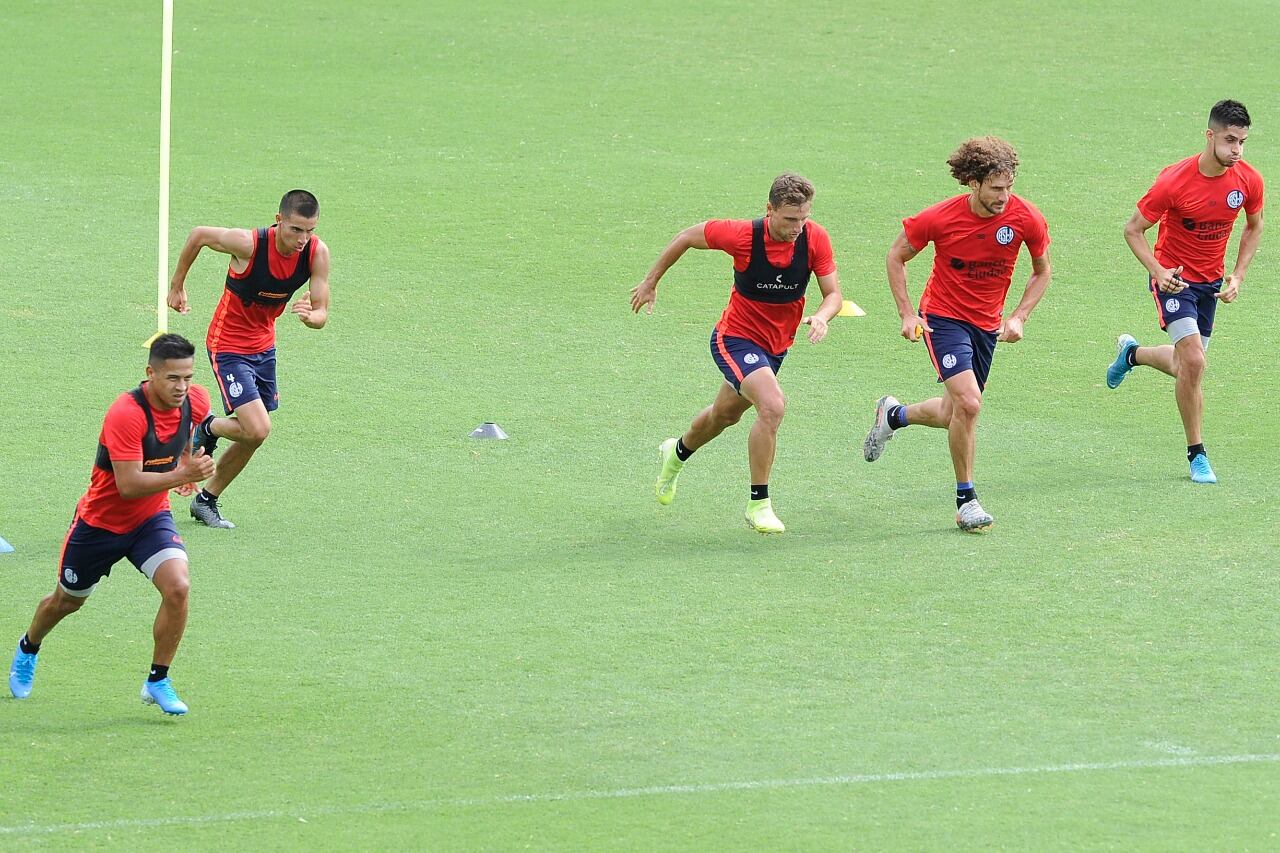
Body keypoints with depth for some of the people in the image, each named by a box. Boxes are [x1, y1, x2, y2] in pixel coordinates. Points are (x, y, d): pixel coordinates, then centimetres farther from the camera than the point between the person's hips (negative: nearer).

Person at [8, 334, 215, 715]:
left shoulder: (196, 401, -12)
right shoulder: (126, 414, -33)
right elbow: (129, 485, -38)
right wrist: (182, 475, -45)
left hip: (151, 519, 4)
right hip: (100, 522, -4)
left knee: (178, 587, -23)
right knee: (67, 601, 19)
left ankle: (158, 682, -6)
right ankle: (28, 649, 53)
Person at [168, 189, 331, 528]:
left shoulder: (317, 253, -15)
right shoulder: (248, 243, -28)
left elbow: (322, 314, -11)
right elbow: (199, 235, -9)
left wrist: (310, 316, -36)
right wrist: (176, 286, 2)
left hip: (264, 346, 6)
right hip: (228, 345, -6)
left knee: (252, 437, 12)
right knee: (257, 430, -19)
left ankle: (206, 500, 32)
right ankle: (207, 429, 13)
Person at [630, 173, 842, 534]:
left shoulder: (815, 238, -17)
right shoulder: (742, 235, -26)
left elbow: (833, 293, -9)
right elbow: (687, 237, -9)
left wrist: (821, 317, -33)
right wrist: (650, 282, 0)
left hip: (776, 345, 6)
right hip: (736, 338, -6)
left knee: (725, 415, 28)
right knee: (772, 406, -28)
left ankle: (677, 453, 59)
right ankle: (759, 504, -16)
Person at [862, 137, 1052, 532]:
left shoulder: (1026, 218, -14)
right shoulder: (941, 217, -19)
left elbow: (1042, 271, 5)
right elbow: (896, 256, -2)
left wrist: (1018, 317, -8)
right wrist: (907, 314, -9)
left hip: (987, 325, 4)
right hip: (943, 317, -4)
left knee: (954, 414, 13)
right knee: (968, 403, -22)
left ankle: (893, 415, 45)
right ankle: (966, 499, -8)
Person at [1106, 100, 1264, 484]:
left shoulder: (1249, 181, -11)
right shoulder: (1175, 181, -23)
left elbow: (1254, 226, 10)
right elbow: (1133, 229, -12)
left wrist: (1238, 276, -1)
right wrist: (1158, 272, -25)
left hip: (1211, 281, 5)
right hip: (1173, 276, -5)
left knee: (1185, 365, 16)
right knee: (1193, 362, -19)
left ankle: (1131, 353, 49)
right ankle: (1197, 454, -5)